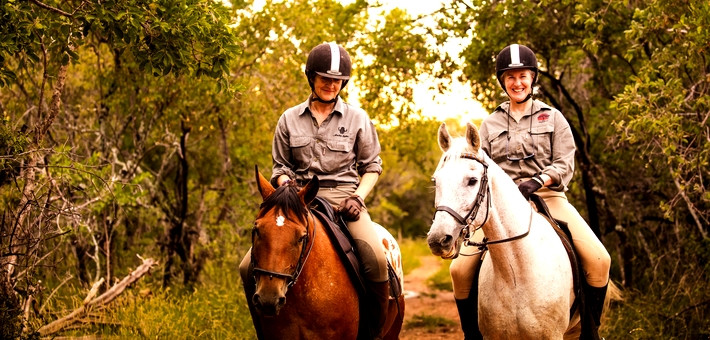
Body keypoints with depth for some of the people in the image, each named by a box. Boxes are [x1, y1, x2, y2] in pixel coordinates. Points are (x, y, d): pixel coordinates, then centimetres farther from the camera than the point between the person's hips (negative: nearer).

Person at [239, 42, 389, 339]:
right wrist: (285, 191, -7)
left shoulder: (357, 119, 7)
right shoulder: (290, 119, 10)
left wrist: (358, 198, -7)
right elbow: (280, 167, 15)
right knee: (250, 267, -15)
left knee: (376, 260, -30)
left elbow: (372, 166, 10)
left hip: (344, 198, -2)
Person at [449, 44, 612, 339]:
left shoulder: (552, 118, 10)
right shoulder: (490, 124, 14)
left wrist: (538, 182, -17)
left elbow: (565, 164, 1)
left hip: (548, 196, -1)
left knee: (598, 260, -22)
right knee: (461, 268, -18)